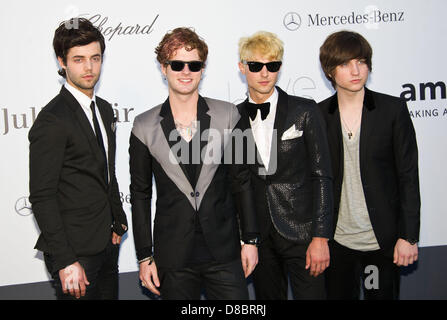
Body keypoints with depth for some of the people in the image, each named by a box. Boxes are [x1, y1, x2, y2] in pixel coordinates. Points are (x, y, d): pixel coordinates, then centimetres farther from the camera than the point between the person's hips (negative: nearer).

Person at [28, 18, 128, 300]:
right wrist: (66, 261, -20)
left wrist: (119, 222, 15)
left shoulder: (105, 109, 10)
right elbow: (42, 198, -18)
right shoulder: (51, 121, -16)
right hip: (75, 251, -8)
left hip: (107, 244, 8)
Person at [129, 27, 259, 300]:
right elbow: (140, 194, 4)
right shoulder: (145, 127, -1)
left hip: (224, 252, 1)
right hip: (173, 257, 0)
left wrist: (250, 239, 3)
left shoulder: (228, 115, 0)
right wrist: (145, 257, 3)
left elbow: (242, 180, 4)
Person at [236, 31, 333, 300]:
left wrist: (321, 237, -9)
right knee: (268, 296, 13)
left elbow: (322, 176, -4)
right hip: (258, 236, 3)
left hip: (301, 234, -2)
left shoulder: (304, 111, -2)